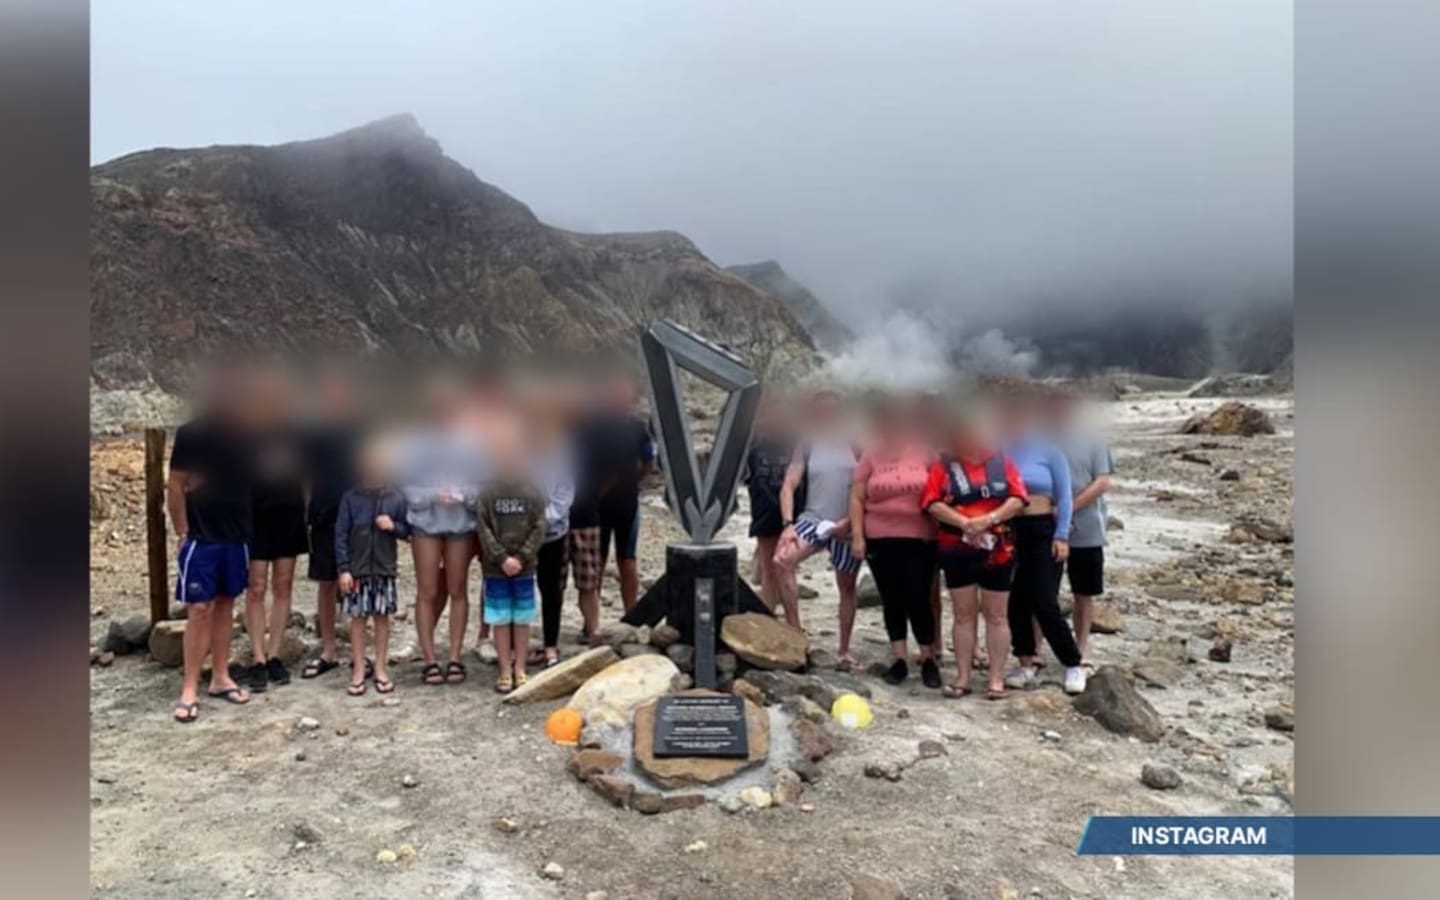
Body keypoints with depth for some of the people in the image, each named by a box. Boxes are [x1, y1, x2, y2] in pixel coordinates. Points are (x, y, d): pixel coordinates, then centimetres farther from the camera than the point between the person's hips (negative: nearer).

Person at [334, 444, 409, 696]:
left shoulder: (396, 498, -1)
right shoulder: (350, 497, -4)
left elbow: (407, 531, 6)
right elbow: (340, 534, -4)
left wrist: (393, 526, -16)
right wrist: (343, 568, -8)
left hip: (385, 568, 1)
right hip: (357, 569, -1)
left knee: (382, 617, 8)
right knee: (358, 617, 6)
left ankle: (380, 668, 18)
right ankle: (358, 669, 16)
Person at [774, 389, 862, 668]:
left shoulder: (854, 446, 3)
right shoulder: (807, 445, 6)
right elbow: (788, 486, 1)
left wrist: (850, 520, -9)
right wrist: (788, 524, -12)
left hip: (847, 527, 0)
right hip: (812, 519, 0)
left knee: (847, 587, 9)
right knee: (782, 560, -25)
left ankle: (844, 650, 26)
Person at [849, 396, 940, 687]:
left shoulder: (924, 452, -1)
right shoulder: (871, 455, 3)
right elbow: (857, 499, 4)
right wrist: (857, 536, -2)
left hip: (919, 539, -2)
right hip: (880, 539, 2)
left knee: (918, 599, -2)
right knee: (892, 600, 8)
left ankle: (928, 659, 14)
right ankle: (899, 659, 19)